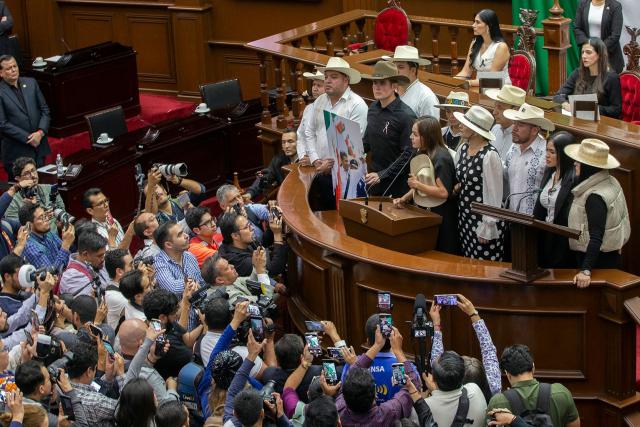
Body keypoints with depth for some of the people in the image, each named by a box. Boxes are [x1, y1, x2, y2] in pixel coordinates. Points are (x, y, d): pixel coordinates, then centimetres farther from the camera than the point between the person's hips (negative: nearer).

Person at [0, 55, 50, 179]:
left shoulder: (31, 83, 7)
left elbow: (44, 109, 9)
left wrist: (40, 132, -7)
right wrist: (28, 138, -14)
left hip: (39, 145, 4)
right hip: (16, 153, -4)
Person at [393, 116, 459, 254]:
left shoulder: (441, 158, -20)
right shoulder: (422, 154, 8)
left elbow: (443, 192, -25)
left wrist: (417, 184, -18)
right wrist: (404, 199, 4)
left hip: (440, 217, -9)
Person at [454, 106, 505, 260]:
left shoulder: (489, 155, -17)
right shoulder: (463, 149, 5)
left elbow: (493, 193, -15)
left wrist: (487, 227, -14)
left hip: (482, 218, -7)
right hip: (464, 216, 7)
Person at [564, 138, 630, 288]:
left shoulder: (595, 197, -26)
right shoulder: (610, 182, 3)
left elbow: (596, 237, -32)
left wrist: (586, 270, -38)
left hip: (597, 259, -9)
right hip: (611, 254, 9)